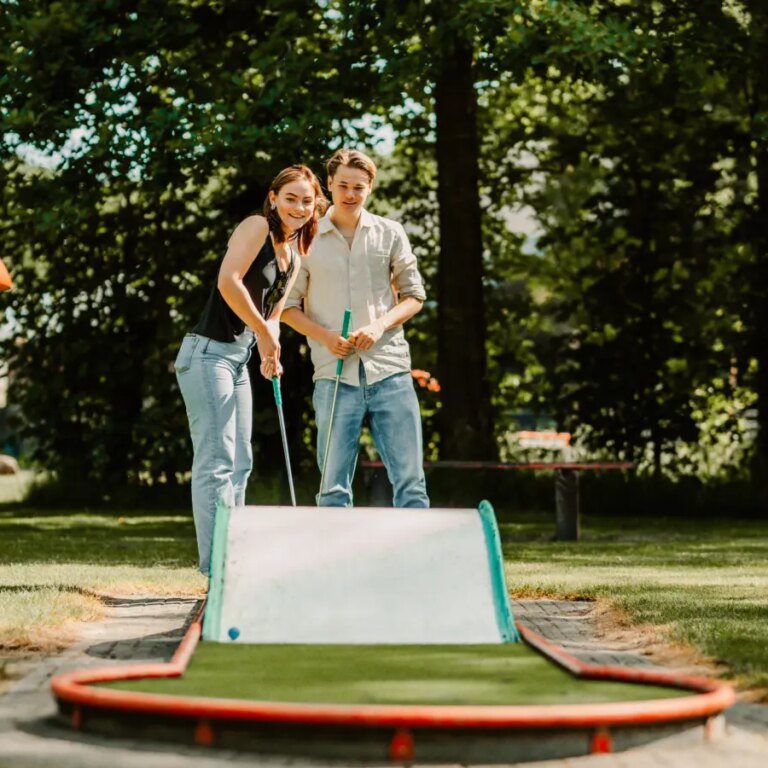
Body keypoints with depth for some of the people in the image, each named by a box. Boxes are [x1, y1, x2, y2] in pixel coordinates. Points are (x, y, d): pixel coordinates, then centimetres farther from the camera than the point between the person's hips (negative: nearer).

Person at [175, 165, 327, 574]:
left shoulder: (295, 255, 17)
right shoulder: (257, 227, -9)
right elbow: (229, 281, -22)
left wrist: (269, 352, -2)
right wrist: (264, 332, -15)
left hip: (238, 360, 10)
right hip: (210, 352, -10)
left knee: (239, 464, 12)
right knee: (216, 461, -11)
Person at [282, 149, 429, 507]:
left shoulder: (390, 233, 9)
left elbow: (414, 295, 11)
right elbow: (289, 305, 9)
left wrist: (380, 325, -8)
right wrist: (324, 336, -9)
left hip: (390, 371, 1)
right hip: (334, 376, -1)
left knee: (410, 480, -3)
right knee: (334, 486, -1)